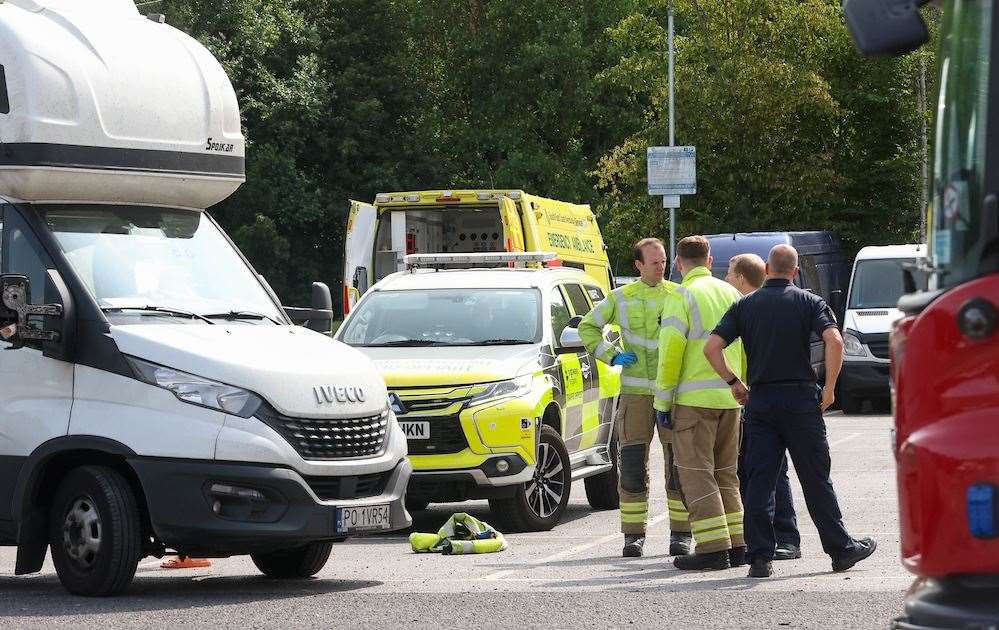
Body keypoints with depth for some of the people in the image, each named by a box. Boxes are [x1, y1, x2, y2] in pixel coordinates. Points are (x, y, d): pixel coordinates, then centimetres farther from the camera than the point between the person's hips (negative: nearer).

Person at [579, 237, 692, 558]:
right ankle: (634, 534, 4)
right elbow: (587, 327, 16)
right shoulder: (621, 298, 8)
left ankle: (681, 533, 6)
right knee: (631, 465, -2)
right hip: (636, 391, 0)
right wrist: (612, 356, 4)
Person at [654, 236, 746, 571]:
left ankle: (713, 547, -10)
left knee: (696, 473, -4)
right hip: (729, 397, 7)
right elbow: (745, 348, 15)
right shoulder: (730, 293, 12)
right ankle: (736, 545, 14)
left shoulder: (682, 296, -8)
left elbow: (670, 351, -13)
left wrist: (663, 401, -7)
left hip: (694, 398, -7)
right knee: (725, 472, 15)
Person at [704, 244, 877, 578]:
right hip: (800, 399, -2)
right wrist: (829, 387, -7)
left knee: (759, 481, 2)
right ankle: (841, 549, 14)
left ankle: (760, 557, -2)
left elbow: (711, 347, -2)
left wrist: (734, 382, 8)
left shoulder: (744, 305, 7)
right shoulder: (809, 302, 1)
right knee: (816, 479, 6)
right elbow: (834, 340, -15)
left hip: (759, 400, 2)